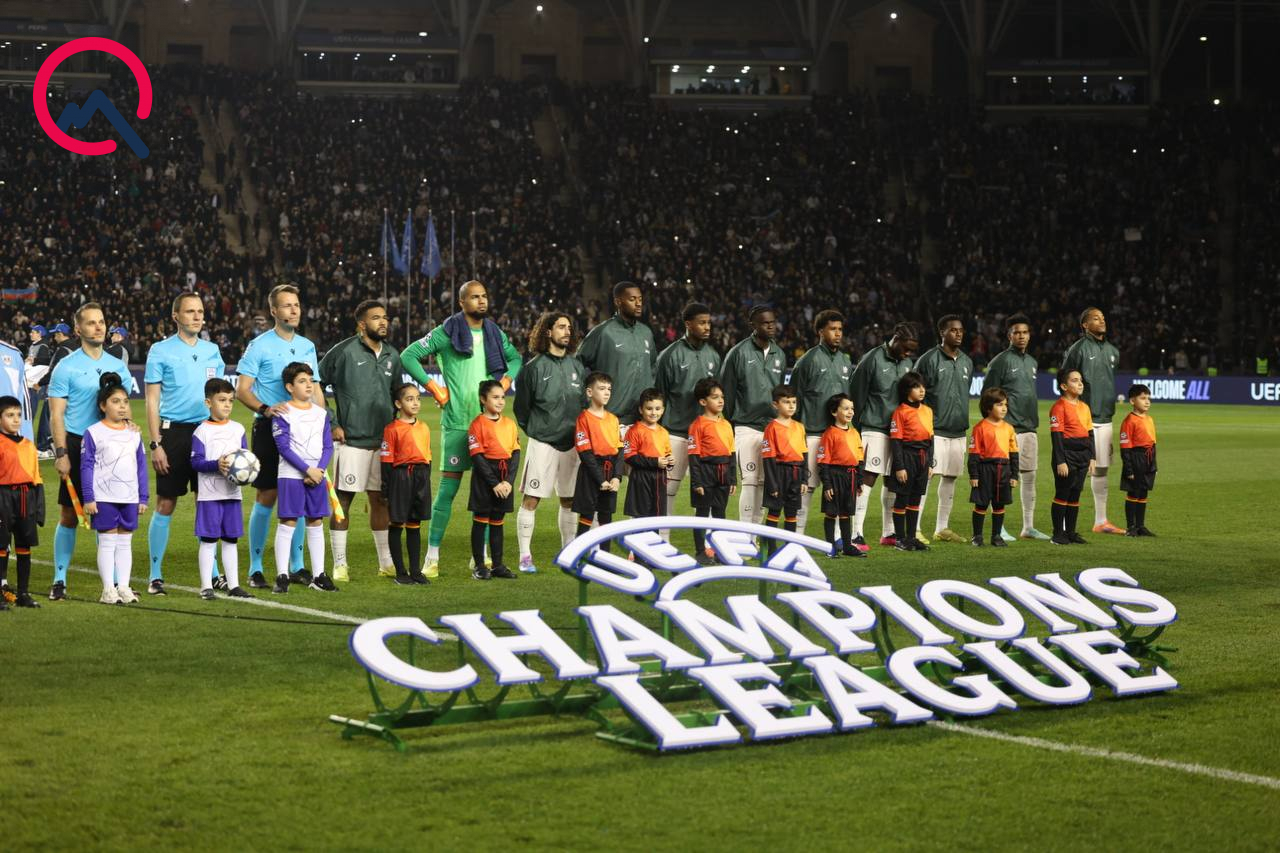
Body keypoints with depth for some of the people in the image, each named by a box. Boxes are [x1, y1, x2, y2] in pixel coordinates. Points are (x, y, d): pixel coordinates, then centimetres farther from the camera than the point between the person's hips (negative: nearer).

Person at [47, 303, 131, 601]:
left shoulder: (117, 366, 11)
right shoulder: (66, 366, -2)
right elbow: (56, 414, -5)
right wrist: (61, 453, -13)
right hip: (76, 444, -3)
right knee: (69, 514, -1)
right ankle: (59, 580, 6)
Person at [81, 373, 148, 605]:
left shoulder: (134, 434, 10)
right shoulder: (93, 433, -3)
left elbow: (141, 466, 13)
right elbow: (86, 467, -4)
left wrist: (143, 497, 10)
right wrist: (88, 498, -9)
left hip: (130, 498, 4)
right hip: (104, 497, -4)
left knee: (125, 542, 7)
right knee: (107, 542, -1)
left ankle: (123, 587, 11)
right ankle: (108, 589, 3)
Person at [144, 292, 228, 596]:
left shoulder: (212, 350, 11)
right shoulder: (160, 351, -2)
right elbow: (152, 401, -4)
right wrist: (155, 444, -10)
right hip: (173, 432, -4)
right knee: (165, 505, -2)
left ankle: (212, 573, 13)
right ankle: (156, 576, 5)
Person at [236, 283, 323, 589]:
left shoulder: (307, 346, 13)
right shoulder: (259, 346, -4)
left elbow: (316, 390, 17)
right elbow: (242, 390, -9)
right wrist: (265, 409, -25)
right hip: (269, 429, -5)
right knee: (267, 495, -5)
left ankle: (296, 564, 15)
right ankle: (255, 568, 1)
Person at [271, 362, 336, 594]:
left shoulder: (321, 413, 10)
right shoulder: (283, 414, -6)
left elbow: (328, 446, 8)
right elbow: (283, 447, -12)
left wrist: (320, 469, -9)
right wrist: (308, 469, -16)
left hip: (317, 476, 5)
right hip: (291, 476, -5)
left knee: (316, 524, 8)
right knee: (287, 523, -5)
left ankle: (319, 575, 13)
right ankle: (282, 577, -3)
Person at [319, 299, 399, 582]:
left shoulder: (392, 355, 11)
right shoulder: (344, 352, -7)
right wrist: (330, 425, -8)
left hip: (383, 441, 5)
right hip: (351, 441, -5)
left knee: (380, 500, 11)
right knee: (342, 501, -3)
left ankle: (386, 562, 18)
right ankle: (339, 565, 2)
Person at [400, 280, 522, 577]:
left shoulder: (495, 334, 12)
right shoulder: (446, 333, -4)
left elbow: (516, 358, 28)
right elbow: (408, 356, -5)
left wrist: (506, 380, 9)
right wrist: (434, 388, -8)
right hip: (457, 422, -5)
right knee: (448, 487, -6)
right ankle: (432, 557, -1)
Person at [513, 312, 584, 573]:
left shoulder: (577, 366, 10)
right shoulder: (535, 367, -5)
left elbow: (588, 403, 16)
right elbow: (522, 408, -2)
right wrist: (534, 431, 1)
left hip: (572, 443, 5)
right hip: (542, 442, -5)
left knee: (569, 500, 11)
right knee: (530, 499, -5)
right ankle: (525, 556, 0)